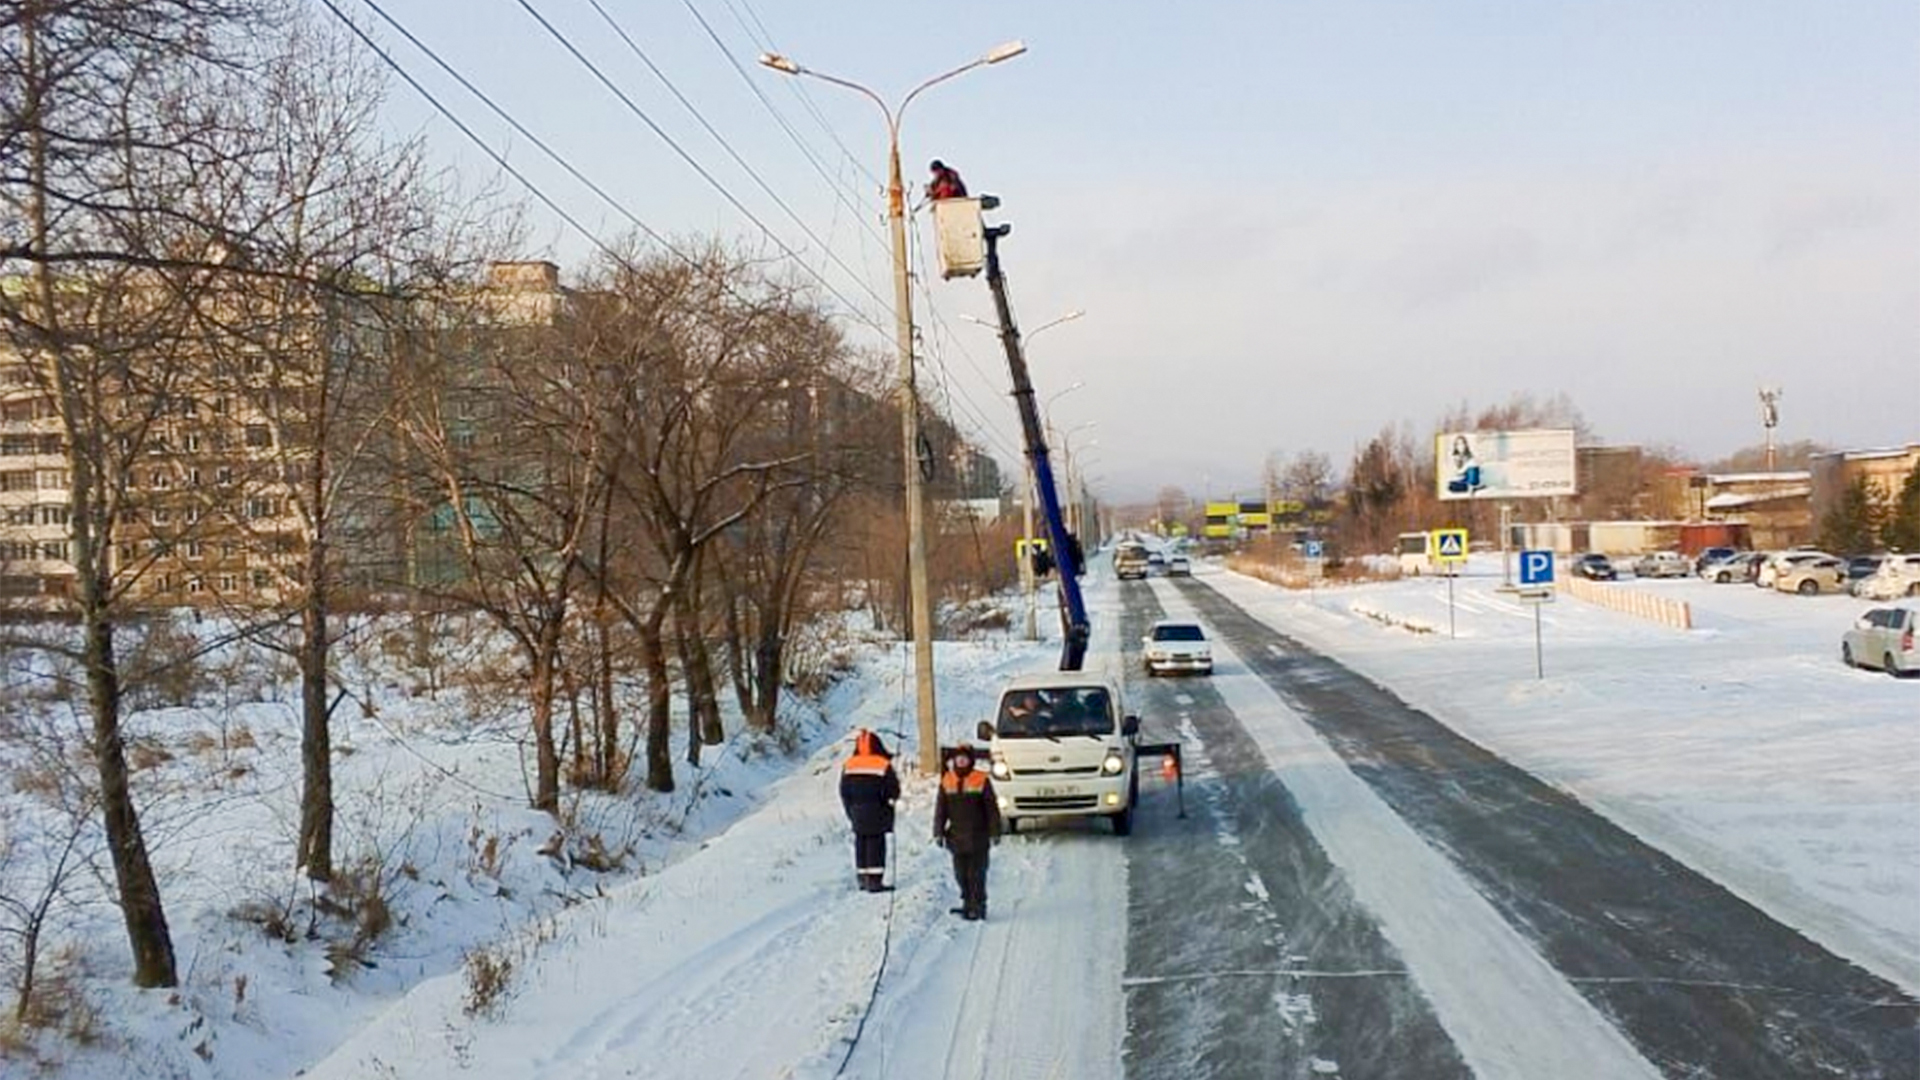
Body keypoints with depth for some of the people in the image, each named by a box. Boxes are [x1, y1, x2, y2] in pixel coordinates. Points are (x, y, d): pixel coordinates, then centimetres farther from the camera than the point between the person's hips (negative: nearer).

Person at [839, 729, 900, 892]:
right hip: (877, 815, -4)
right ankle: (875, 880, -6)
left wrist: (851, 811, 15)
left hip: (857, 813, 4)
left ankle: (862, 878, 18)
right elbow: (893, 791, -11)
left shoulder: (849, 765, 1)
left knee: (861, 844, 13)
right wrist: (890, 800, 12)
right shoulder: (883, 765, -12)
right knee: (876, 844, -1)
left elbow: (844, 792, 5)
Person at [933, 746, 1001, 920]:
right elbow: (940, 810, 9)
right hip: (956, 837, 4)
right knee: (961, 873, 10)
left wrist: (994, 832, -3)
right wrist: (938, 833, 4)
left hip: (978, 837, -4)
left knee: (976, 874, -4)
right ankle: (967, 902, 23)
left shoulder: (981, 781, -4)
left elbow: (992, 809, -1)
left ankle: (977, 906, 1)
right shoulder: (946, 782, 6)